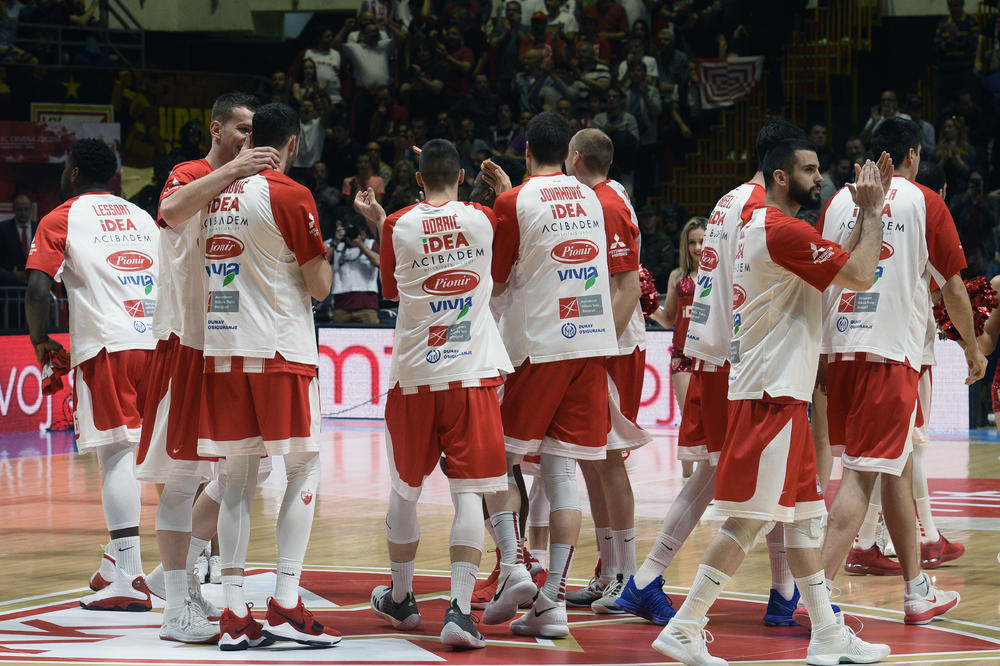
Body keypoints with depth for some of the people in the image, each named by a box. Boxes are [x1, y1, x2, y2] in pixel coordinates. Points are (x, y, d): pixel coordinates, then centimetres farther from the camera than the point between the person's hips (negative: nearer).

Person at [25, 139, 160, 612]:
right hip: (161, 343, 5)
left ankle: (129, 578, -15)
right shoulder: (143, 218, 22)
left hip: (107, 346, -5)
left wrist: (41, 340, 8)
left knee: (117, 453, -7)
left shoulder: (60, 220, 6)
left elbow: (37, 290, -6)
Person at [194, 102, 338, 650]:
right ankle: (284, 605, -6)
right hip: (279, 351, -6)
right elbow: (320, 287, -6)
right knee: (304, 471, 2)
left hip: (222, 351, 6)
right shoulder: (290, 196, -7)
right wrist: (321, 253, 15)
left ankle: (233, 614, 3)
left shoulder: (214, 195, 10)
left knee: (238, 480, 7)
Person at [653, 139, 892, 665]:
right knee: (750, 517, -10)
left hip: (779, 390, 11)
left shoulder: (761, 227, 17)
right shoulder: (784, 230, -15)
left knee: (803, 513, 11)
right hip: (772, 391, -11)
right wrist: (872, 213, -6)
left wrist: (864, 215, 15)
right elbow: (859, 276, -19)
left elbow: (841, 269, 24)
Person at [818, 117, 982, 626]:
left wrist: (818, 348, 24)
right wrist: (974, 349, 17)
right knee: (861, 474, -8)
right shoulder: (924, 202, 0)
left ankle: (917, 592, 26)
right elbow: (952, 286, 3)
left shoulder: (840, 201, 13)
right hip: (890, 352, -6)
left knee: (898, 468, 18)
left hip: (839, 349, 6)